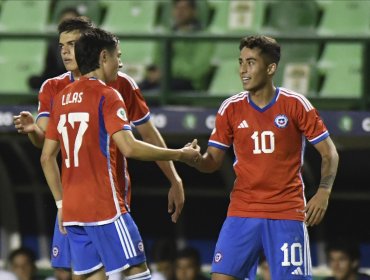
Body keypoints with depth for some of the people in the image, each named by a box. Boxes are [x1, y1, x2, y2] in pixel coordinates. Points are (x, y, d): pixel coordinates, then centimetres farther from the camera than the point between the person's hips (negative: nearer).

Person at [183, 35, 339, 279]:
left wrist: (323, 192, -15)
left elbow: (329, 153, 0)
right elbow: (213, 161, 7)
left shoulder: (295, 104, -4)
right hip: (242, 213, 2)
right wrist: (194, 159, -16)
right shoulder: (231, 108, 3)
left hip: (288, 212, -2)